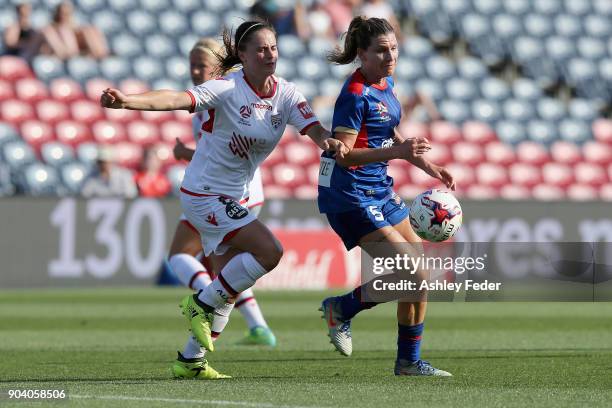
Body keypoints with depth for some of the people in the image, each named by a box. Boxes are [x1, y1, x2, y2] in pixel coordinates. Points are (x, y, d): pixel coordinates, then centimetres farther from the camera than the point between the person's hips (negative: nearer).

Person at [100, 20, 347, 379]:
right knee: (270, 251, -20)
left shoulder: (286, 94, -2)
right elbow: (178, 99, -34)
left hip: (233, 199, 8)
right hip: (204, 194, -8)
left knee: (227, 291, 10)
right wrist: (127, 101, -51)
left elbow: (314, 129, -14)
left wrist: (329, 141, -40)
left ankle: (190, 361, 20)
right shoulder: (227, 89, -20)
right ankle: (201, 303, -4)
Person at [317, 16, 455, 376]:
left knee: (422, 270, 8)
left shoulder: (386, 84, 9)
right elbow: (343, 154, -24)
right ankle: (341, 308, 6)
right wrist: (396, 152, -31)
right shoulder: (355, 94, -19)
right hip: (350, 195, -9)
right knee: (411, 272, -14)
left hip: (379, 190, 9)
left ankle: (410, 362, 16)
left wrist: (426, 165, 18)